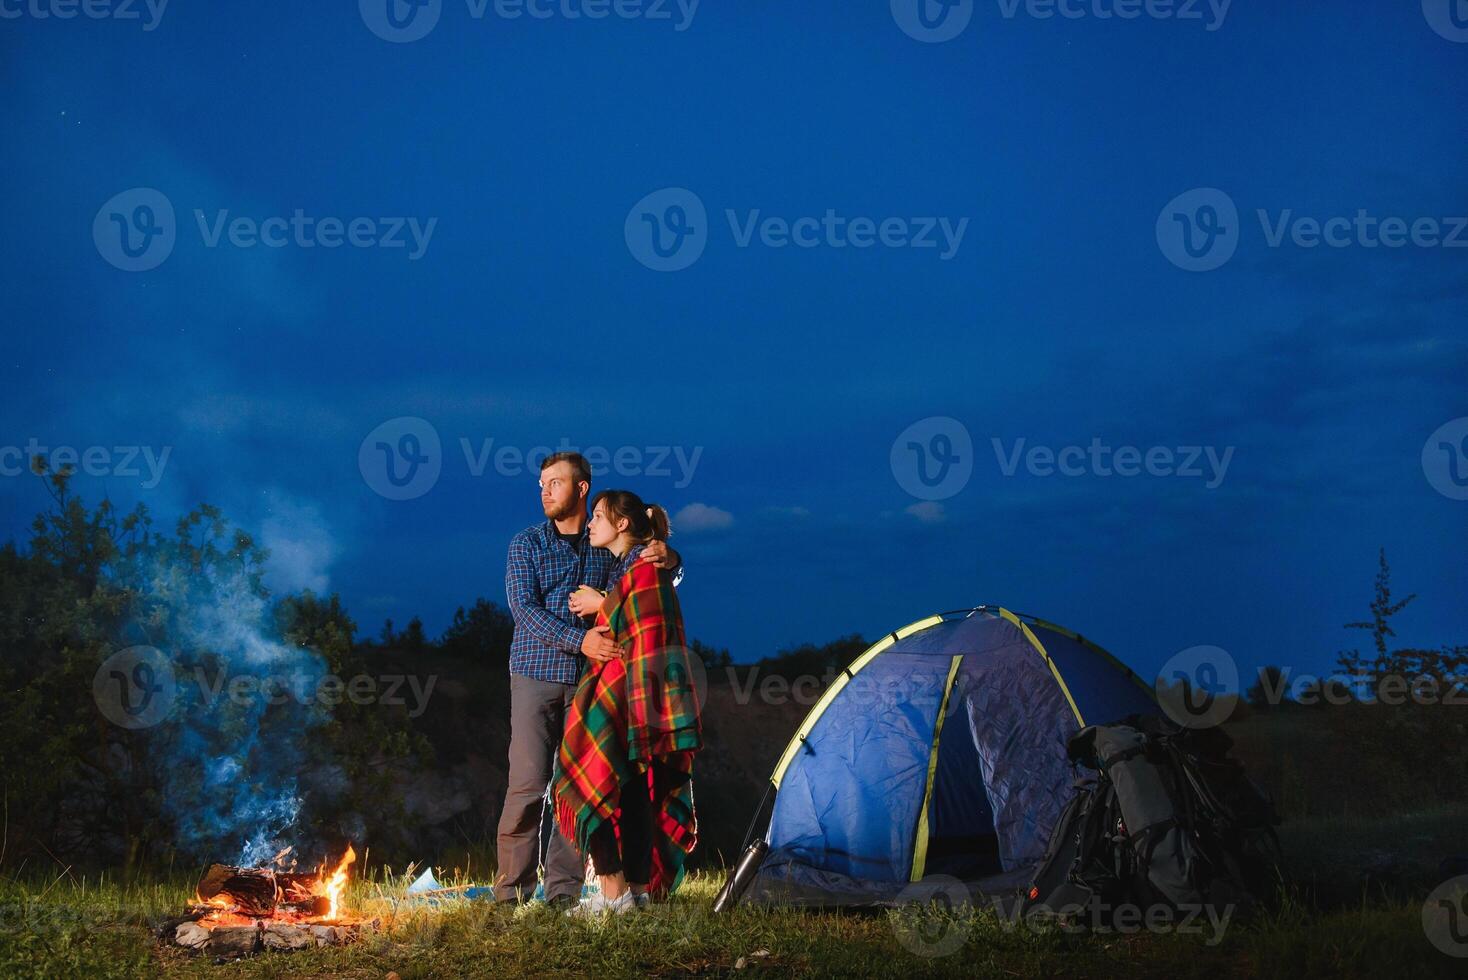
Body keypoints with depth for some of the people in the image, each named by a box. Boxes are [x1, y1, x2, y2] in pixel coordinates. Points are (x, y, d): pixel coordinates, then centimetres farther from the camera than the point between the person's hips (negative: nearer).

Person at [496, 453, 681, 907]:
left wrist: (666, 559, -17)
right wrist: (579, 641, -22)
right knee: (527, 783, -7)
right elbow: (524, 608, -8)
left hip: (589, 680, 2)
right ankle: (512, 890, 0)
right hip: (536, 674, -2)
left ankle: (564, 891, 7)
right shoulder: (527, 543, 2)